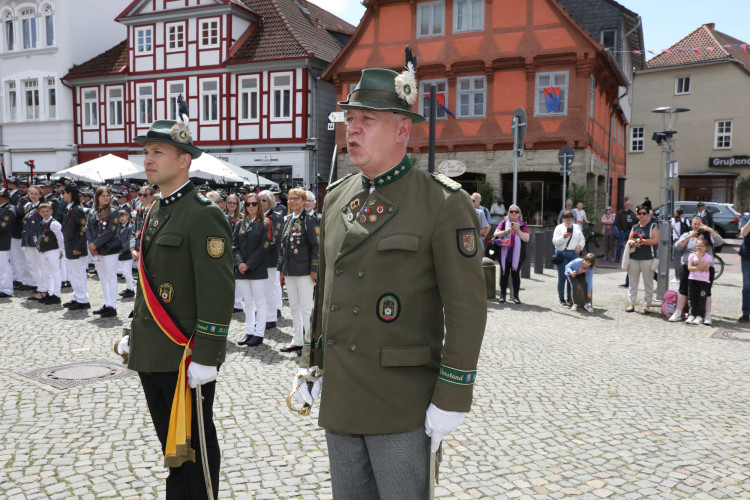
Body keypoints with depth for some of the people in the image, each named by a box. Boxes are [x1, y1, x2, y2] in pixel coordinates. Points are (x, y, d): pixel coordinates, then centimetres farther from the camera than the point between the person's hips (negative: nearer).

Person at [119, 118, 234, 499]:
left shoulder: (203, 215, -15)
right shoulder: (155, 213, 13)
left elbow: (218, 292, -20)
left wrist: (205, 357, -22)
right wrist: (135, 335, 19)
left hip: (185, 357, -8)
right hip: (152, 354, 9)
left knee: (193, 446, 6)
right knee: (171, 443, 20)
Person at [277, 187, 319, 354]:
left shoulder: (309, 220, -8)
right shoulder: (287, 220, 13)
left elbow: (316, 246, -11)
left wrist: (314, 270, -15)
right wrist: (281, 268, 15)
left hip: (304, 271, -7)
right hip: (289, 271, 7)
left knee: (306, 308, -1)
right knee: (294, 307, 13)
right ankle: (297, 341, 23)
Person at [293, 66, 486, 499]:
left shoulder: (445, 203, -12)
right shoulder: (336, 198, 8)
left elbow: (468, 307, -13)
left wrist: (451, 398, -14)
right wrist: (311, 362, 14)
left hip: (402, 406, -6)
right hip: (339, 398, 6)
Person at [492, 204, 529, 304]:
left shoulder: (523, 225, 7)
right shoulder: (504, 223, 9)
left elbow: (526, 238, -4)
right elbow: (495, 234, 0)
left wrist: (518, 230, -13)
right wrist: (506, 231, -14)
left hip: (517, 255, -1)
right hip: (504, 253, 1)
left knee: (516, 274, 2)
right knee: (504, 274, 4)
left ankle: (516, 295, 10)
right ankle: (502, 295, 10)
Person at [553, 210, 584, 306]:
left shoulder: (577, 227, 16)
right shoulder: (559, 227, 5)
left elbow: (582, 239, 19)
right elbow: (555, 241, -3)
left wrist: (580, 246, -1)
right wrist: (563, 237, -18)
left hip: (574, 254, 3)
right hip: (562, 254, -3)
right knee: (562, 277, -3)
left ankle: (569, 298, 10)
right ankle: (562, 299, 5)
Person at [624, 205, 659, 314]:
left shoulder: (653, 227, 2)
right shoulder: (634, 227, 16)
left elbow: (655, 240, -10)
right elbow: (629, 240, 14)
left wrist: (642, 241, -13)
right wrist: (633, 243, -8)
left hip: (647, 258, -4)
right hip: (634, 257, 4)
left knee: (648, 283, -1)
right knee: (632, 282, 5)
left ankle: (647, 305, 7)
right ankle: (632, 304, 11)